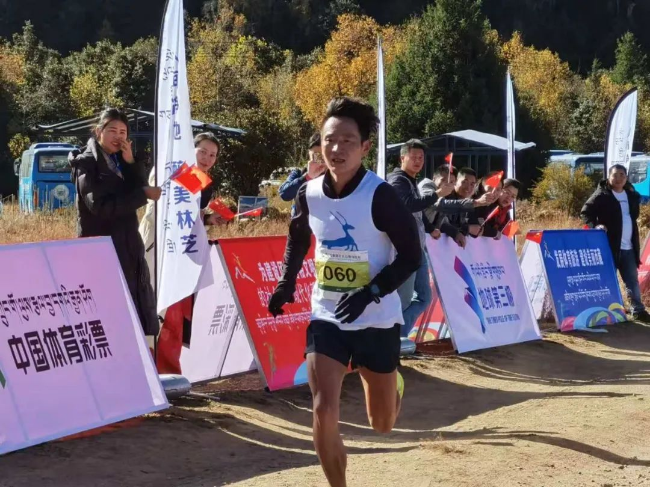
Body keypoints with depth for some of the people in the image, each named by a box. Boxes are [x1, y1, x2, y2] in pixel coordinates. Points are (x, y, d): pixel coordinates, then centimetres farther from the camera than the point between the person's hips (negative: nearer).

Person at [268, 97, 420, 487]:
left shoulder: (380, 195, -18)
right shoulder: (309, 193, -5)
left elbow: (411, 256, -13)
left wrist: (371, 293, -24)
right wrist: (287, 284, 4)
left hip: (376, 320, -2)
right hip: (326, 317, 3)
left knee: (382, 424, 13)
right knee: (324, 412, -13)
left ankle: (394, 384, 50)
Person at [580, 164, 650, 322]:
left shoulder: (631, 195, 12)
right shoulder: (601, 195, -7)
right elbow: (585, 213, -7)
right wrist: (595, 225, -21)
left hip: (628, 247, 6)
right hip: (610, 246, -6)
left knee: (632, 279, 10)